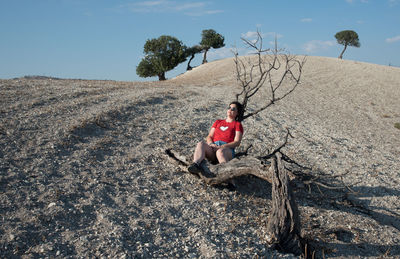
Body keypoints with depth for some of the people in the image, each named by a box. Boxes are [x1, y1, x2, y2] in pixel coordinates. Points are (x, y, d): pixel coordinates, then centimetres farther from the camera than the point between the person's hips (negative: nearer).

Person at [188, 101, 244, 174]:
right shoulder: (218, 122, 28)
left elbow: (237, 142, 1)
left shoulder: (237, 124, 15)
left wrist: (221, 147, -13)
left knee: (220, 152, -40)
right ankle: (195, 164, -54)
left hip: (227, 150, -3)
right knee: (201, 144, -30)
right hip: (213, 149, 3)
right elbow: (209, 136, 19)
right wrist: (211, 144, -6)